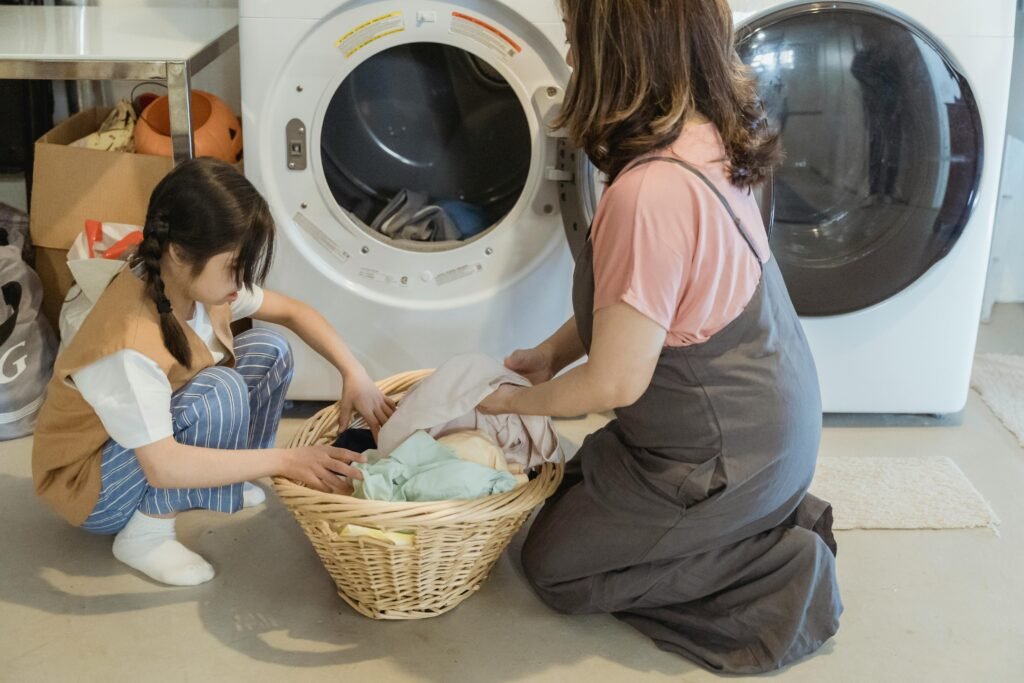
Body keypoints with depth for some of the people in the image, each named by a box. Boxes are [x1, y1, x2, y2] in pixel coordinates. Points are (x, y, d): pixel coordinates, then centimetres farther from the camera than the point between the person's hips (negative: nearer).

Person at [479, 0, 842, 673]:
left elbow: (615, 383, -24)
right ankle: (771, 520, 15)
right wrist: (550, 354, 8)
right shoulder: (714, 142, -4)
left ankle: (780, 572, 3)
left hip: (725, 454, -9)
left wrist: (518, 400, -6)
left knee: (554, 565, 9)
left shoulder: (651, 193, -33)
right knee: (577, 485, 25)